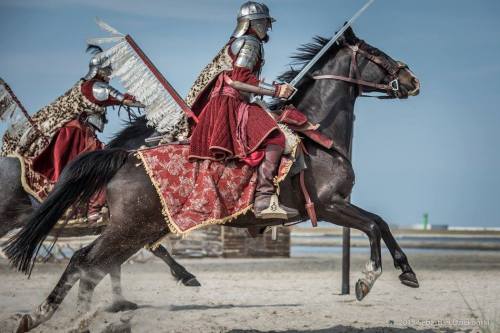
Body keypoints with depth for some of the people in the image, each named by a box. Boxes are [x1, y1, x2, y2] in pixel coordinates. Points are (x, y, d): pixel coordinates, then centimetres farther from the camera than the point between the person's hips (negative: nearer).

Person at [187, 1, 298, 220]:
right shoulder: (250, 42, -3)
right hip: (230, 106, -11)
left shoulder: (235, 43, 28)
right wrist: (276, 91, -14)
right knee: (275, 139, -28)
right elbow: (239, 80, -16)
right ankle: (264, 199, -41)